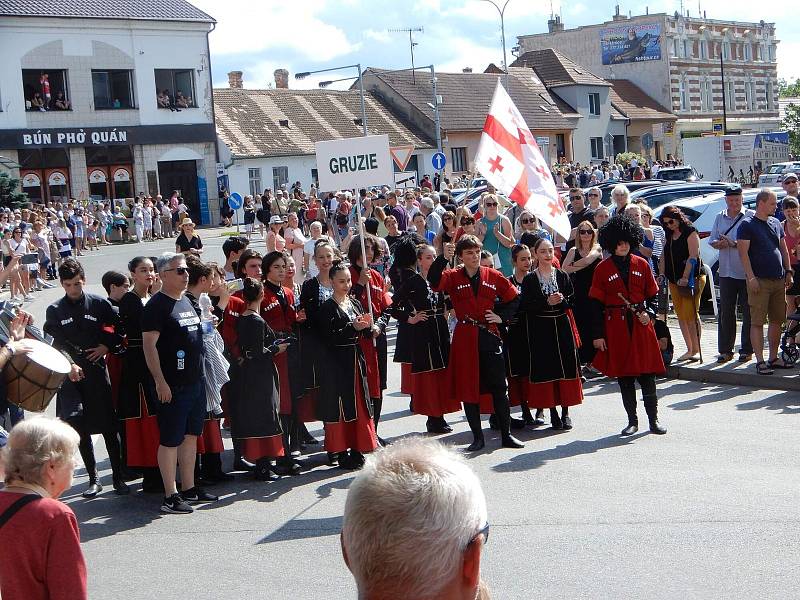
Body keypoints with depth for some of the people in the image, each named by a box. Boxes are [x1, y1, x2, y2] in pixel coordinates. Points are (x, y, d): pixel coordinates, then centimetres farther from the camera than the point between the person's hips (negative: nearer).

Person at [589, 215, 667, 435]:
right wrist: (598, 335, -5)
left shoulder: (641, 264, 5)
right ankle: (632, 421, 14)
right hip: (616, 327, -1)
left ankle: (654, 419, 9)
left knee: (647, 372, 1)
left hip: (641, 325, 1)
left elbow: (652, 295, 11)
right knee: (624, 374, 4)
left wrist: (649, 313, -9)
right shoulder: (602, 268, -1)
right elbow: (596, 304, -2)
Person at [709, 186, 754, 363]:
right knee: (725, 312, 6)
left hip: (747, 273, -4)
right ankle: (725, 350, 13)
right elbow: (711, 240, 12)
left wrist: (734, 244, -19)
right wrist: (719, 243, -9)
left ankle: (747, 350, 9)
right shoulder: (720, 218, 14)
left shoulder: (751, 216, -3)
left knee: (748, 312, 1)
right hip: (726, 272, 5)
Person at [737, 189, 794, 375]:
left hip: (778, 280, 7)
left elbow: (783, 249, 21)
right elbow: (743, 252, -10)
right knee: (757, 322, -5)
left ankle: (773, 358, 19)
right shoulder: (747, 225, -4)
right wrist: (751, 277, -17)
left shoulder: (776, 223, 16)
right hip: (759, 281, -7)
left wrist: (788, 272, 12)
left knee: (777, 320, 9)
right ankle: (760, 361, -4)